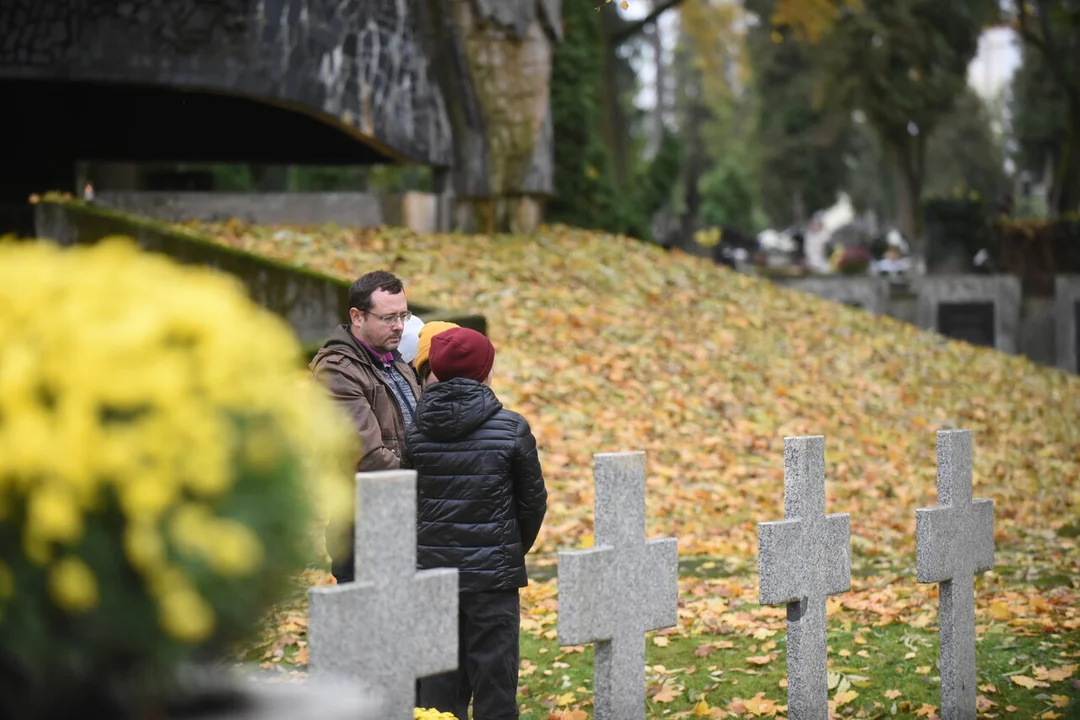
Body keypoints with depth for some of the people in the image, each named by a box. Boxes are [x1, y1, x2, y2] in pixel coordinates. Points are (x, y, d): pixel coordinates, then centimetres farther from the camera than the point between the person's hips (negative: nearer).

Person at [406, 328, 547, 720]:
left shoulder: (417, 430, -3)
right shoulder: (512, 429, -8)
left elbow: (407, 501, 2)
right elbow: (533, 500, 0)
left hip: (433, 569, 2)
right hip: (494, 572, -2)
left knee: (439, 684, 10)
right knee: (493, 676, 4)